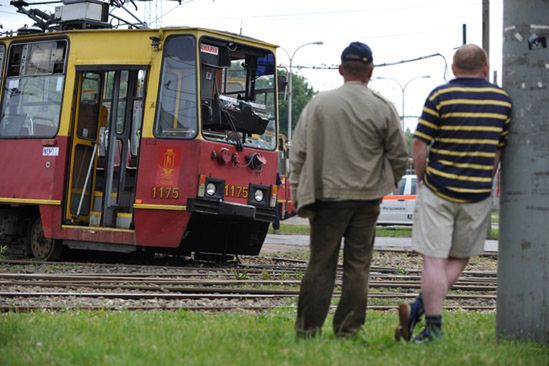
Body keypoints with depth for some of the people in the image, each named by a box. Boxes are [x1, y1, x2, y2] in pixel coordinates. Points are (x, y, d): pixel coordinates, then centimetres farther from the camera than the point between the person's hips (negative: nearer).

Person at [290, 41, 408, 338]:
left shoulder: (319, 103, -2)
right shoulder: (383, 108, -2)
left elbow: (298, 152, 0)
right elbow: (399, 155, 5)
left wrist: (299, 193, 6)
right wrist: (386, 185, 21)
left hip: (328, 195, 0)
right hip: (367, 199, 0)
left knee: (320, 263, 5)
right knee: (357, 264, 6)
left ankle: (308, 327, 6)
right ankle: (347, 329, 7)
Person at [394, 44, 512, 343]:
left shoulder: (440, 96, -7)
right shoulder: (502, 100, 4)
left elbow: (419, 145, -8)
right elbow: (501, 149, 10)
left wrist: (422, 179, 7)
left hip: (438, 191, -2)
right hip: (478, 194, 3)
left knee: (434, 260, 1)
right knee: (459, 259, 14)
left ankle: (434, 327, -1)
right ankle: (419, 308, -1)